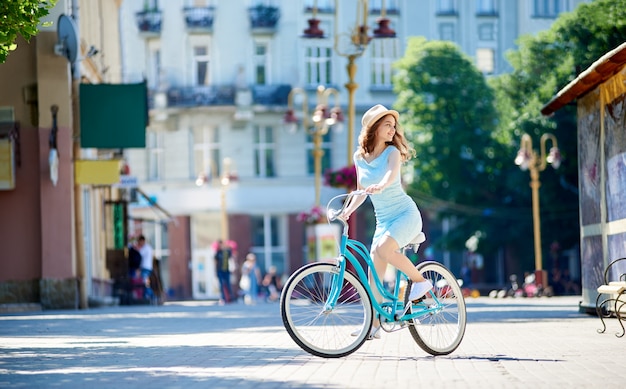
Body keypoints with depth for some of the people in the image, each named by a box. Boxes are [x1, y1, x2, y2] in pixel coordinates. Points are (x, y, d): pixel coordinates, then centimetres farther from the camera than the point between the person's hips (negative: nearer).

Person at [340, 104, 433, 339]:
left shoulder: (392, 152, -7)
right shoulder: (359, 157, 5)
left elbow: (392, 173, -30)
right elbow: (361, 191, 16)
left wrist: (380, 186, -50)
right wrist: (347, 210, 0)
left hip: (406, 214, -5)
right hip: (383, 220, 5)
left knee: (384, 248, -31)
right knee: (374, 272, -2)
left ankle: (420, 281, -11)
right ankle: (373, 325, 4)